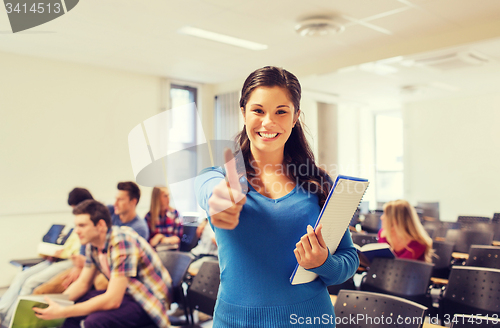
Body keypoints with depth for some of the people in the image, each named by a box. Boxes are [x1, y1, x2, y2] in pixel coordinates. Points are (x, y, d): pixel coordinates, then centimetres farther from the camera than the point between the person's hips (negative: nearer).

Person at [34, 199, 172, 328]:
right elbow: (83, 283, 11)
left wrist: (62, 312, -26)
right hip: (126, 294, 8)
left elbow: (112, 301, -28)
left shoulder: (122, 242, -27)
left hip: (150, 303, -8)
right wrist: (57, 302, -8)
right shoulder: (93, 244, 0)